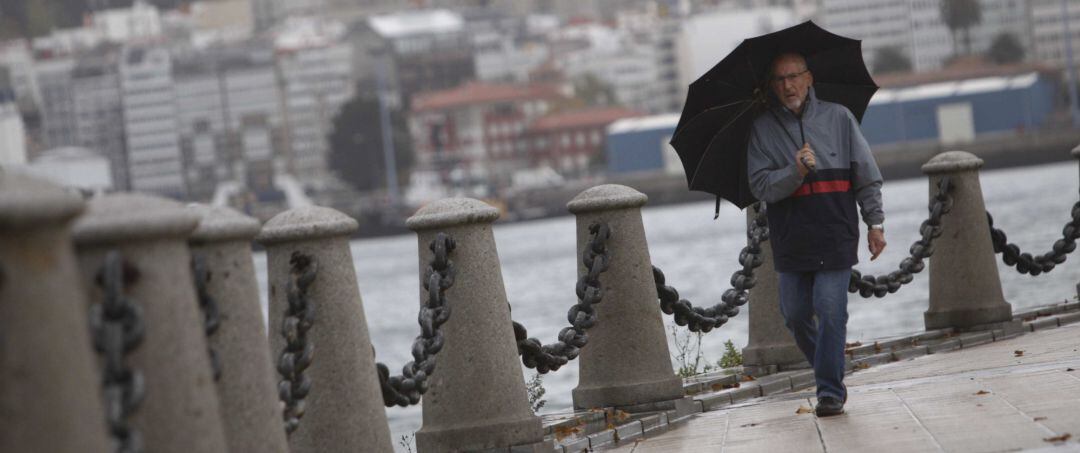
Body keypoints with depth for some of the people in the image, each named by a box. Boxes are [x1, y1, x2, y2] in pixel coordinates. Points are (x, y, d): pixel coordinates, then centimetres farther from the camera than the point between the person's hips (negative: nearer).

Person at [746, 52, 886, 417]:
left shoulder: (838, 118, 4)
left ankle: (830, 391, -5)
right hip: (790, 240, 2)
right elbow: (760, 186, -4)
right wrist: (796, 172, -21)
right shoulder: (763, 129, 4)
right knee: (795, 315, 5)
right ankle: (827, 371, 29)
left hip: (836, 236, -2)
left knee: (831, 312, -10)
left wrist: (875, 222, 2)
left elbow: (867, 176, 7)